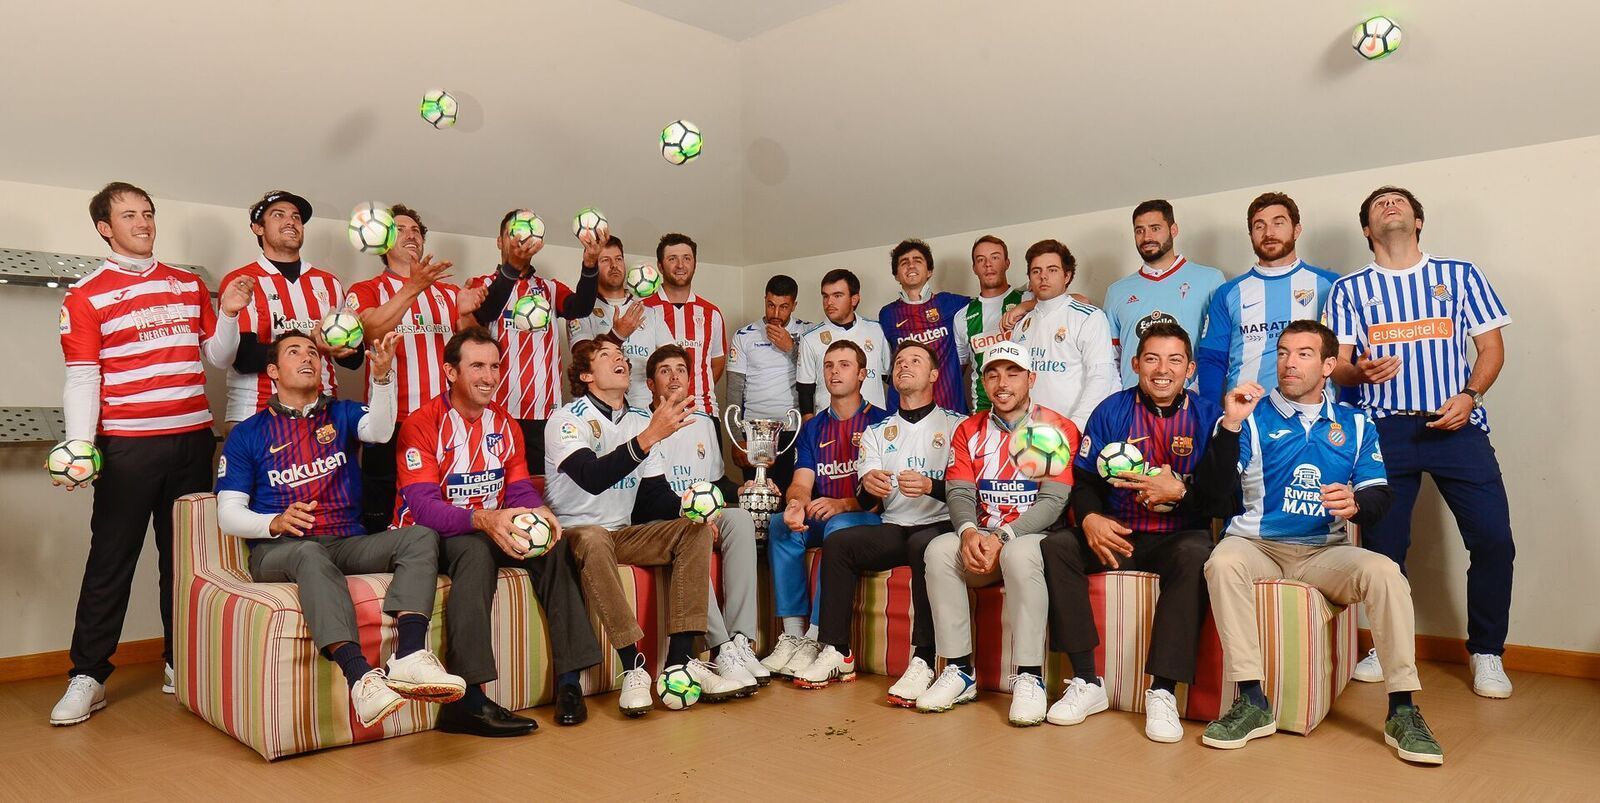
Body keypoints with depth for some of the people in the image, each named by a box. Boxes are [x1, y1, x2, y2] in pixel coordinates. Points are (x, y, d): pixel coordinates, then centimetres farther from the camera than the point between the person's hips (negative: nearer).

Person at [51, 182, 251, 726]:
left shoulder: (190, 286, 13)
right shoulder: (85, 297, 1)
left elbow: (217, 357, 14)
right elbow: (82, 379, -5)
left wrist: (229, 314, -4)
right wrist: (79, 447, -17)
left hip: (193, 438, 4)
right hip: (127, 445, -3)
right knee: (111, 560, -1)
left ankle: (180, 663, 19)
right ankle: (88, 676, 9)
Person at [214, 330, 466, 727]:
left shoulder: (341, 414, 19)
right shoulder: (247, 434, 13)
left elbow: (379, 430, -6)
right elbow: (228, 514, 5)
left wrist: (382, 375, -23)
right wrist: (275, 522, -17)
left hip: (349, 544, 3)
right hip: (279, 551, -3)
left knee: (421, 536, -23)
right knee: (310, 553, -38)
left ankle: (408, 657, -43)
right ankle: (360, 677, -54)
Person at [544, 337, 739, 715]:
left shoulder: (641, 421, 13)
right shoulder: (566, 421, -10)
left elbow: (656, 489, 11)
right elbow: (593, 478, -29)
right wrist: (650, 436, -37)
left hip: (623, 533, 7)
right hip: (574, 532, -6)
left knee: (696, 530, -15)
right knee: (594, 540, -40)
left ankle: (680, 662, -21)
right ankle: (633, 667, -35)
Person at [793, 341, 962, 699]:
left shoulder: (955, 424, 7)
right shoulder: (876, 431, 19)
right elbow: (865, 502, 9)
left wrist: (930, 486, -26)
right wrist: (868, 486, -16)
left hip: (940, 526, -4)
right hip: (893, 528, 4)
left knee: (924, 545, -37)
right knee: (838, 542, -22)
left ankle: (924, 661, -34)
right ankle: (836, 653, -19)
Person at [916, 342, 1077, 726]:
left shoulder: (1057, 428, -3)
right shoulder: (969, 431, 11)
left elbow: (1053, 500, -12)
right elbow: (958, 492, 1)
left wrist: (1003, 537, -25)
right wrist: (969, 531, -22)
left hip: (1034, 537, -4)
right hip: (981, 539, 4)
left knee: (1020, 555, -37)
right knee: (939, 550, -25)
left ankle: (1029, 677, -26)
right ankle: (959, 671, -17)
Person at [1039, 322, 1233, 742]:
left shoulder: (1208, 416, 2)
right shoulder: (1111, 411, 6)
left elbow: (1222, 499, -4)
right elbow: (1084, 480, 1)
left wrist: (1178, 492, -22)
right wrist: (1090, 518, -19)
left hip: (1179, 537, -2)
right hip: (1119, 535, 2)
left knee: (1195, 555, -36)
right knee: (1056, 546, -24)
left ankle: (1163, 691, -28)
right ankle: (1086, 682, -19)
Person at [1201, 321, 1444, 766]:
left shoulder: (1356, 425, 15)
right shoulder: (1253, 417, 6)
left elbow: (1380, 497, 5)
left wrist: (1356, 504, -19)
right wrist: (1229, 426, -19)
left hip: (1325, 552, 2)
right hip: (1257, 545, -2)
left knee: (1384, 571, -27)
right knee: (1223, 560, -34)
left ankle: (1403, 711, -16)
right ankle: (1252, 702, -29)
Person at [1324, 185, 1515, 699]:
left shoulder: (1460, 275, 13)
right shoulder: (1349, 289, 12)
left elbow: (1491, 348, 9)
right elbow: (1337, 364, 7)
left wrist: (1469, 395, -9)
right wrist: (1360, 371, -17)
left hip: (1456, 425, 0)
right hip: (1385, 428, 0)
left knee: (1493, 539, -8)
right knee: (1382, 544, -1)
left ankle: (1486, 653, 10)